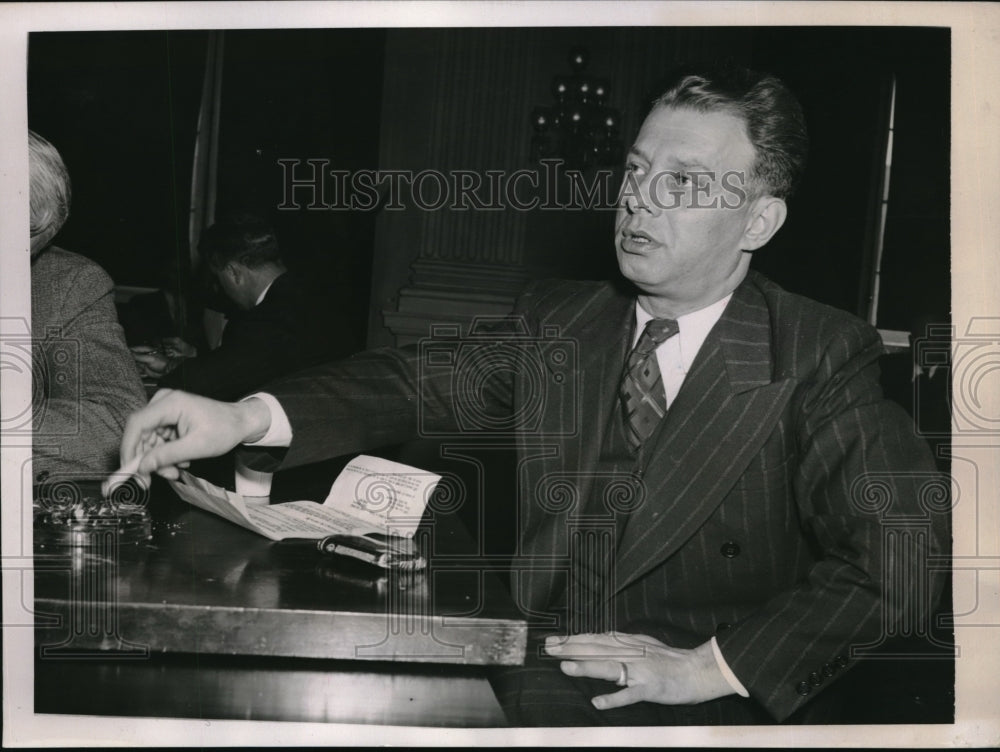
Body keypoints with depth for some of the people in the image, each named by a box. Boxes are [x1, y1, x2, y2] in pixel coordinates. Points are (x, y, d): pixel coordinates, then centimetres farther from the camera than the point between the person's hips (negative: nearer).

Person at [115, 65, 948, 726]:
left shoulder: (825, 357, -3)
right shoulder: (557, 322, 10)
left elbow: (902, 551, -10)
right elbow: (424, 380, -2)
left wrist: (712, 666, -17)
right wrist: (247, 416, -19)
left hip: (731, 709, -2)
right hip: (539, 687, 3)